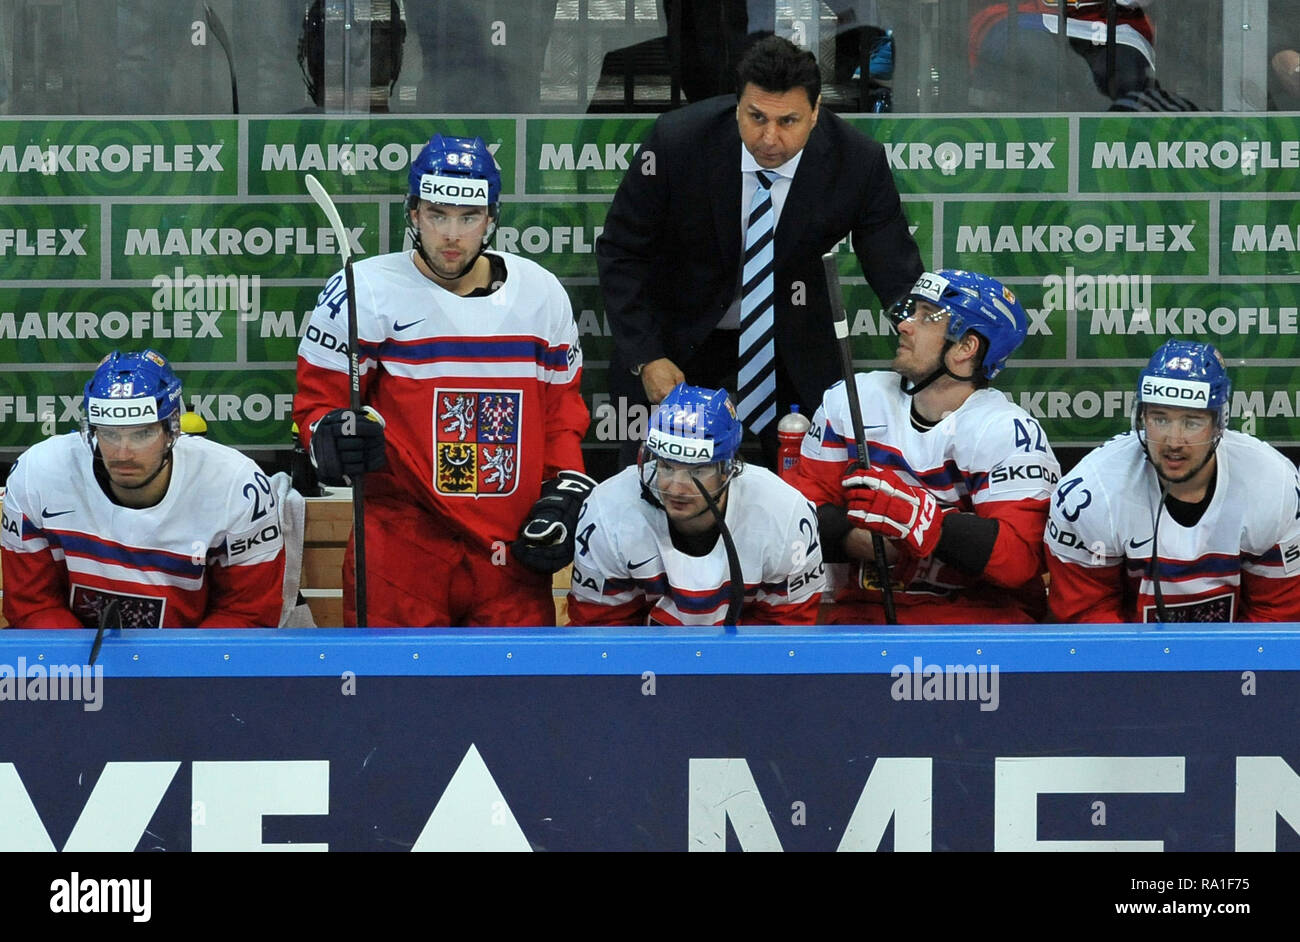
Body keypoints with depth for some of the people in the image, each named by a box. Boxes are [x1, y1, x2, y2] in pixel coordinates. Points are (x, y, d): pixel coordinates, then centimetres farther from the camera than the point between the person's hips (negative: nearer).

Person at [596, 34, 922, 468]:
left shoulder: (858, 163, -23)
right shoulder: (677, 142, -26)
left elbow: (897, 276, -15)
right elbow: (620, 253, -14)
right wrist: (646, 358, -21)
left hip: (790, 334, 1)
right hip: (678, 331, -1)